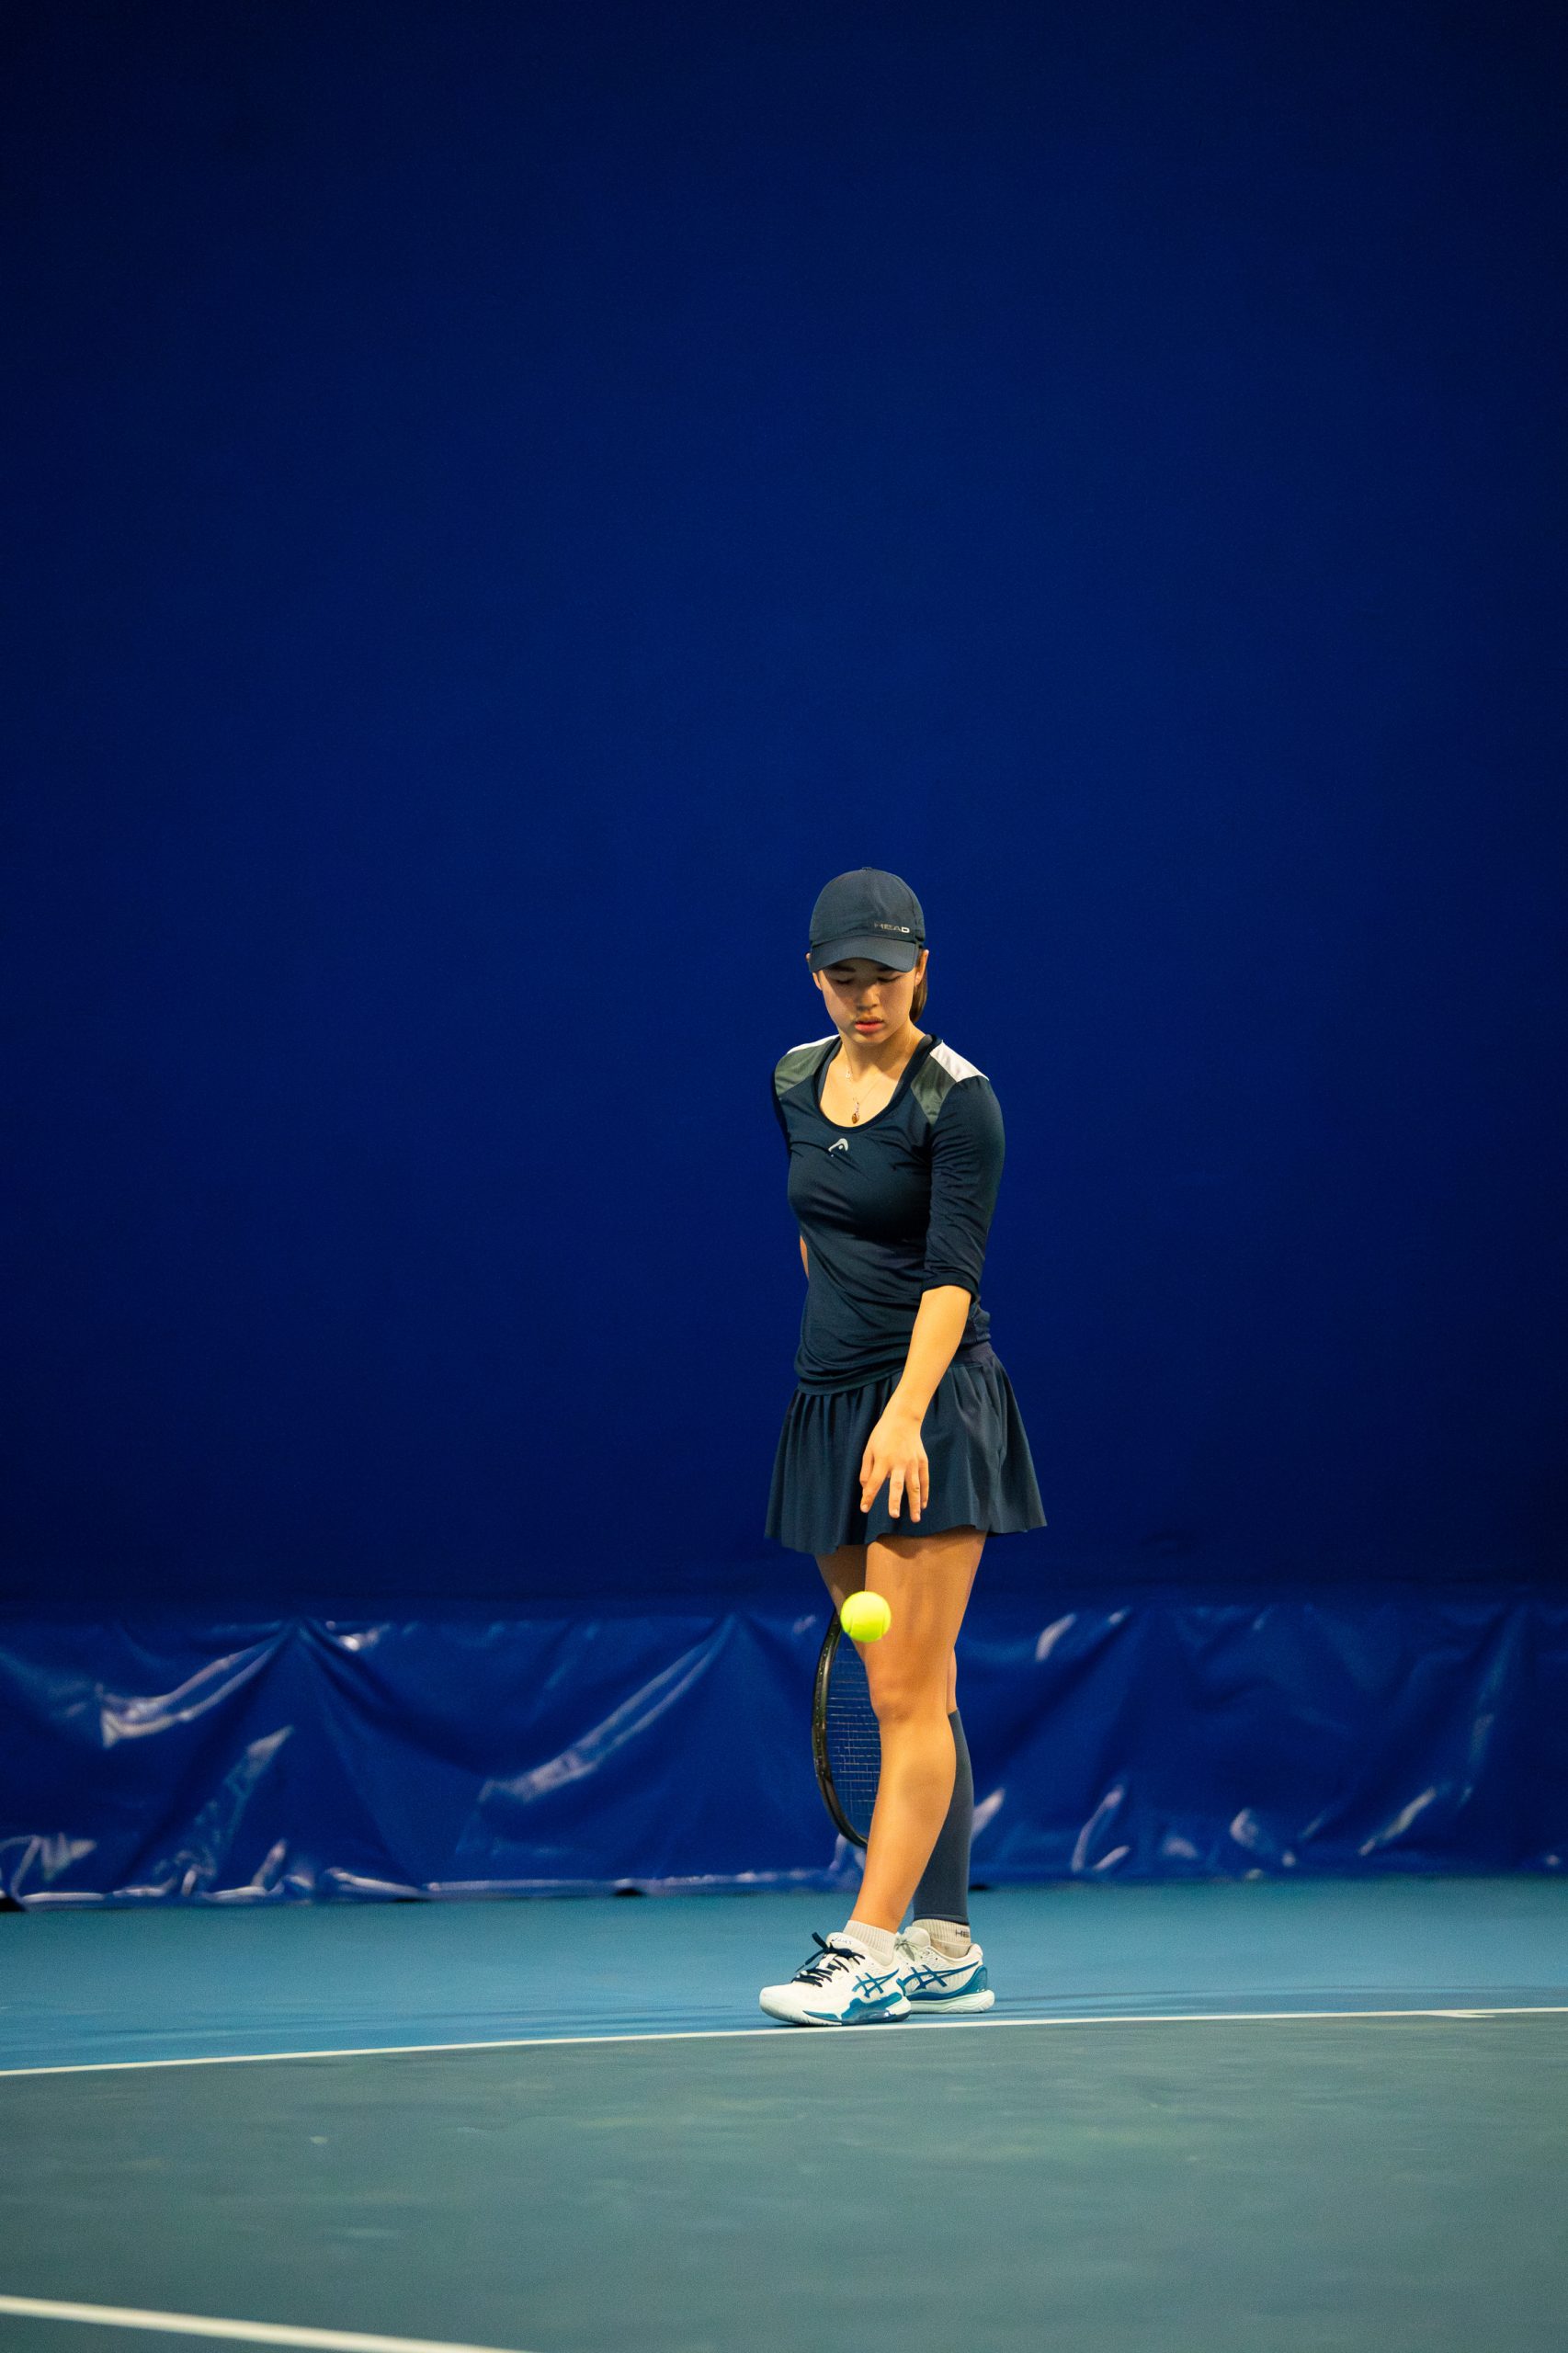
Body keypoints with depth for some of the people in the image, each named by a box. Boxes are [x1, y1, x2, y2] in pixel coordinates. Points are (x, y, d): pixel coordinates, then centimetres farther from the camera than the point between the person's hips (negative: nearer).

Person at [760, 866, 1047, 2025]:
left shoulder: (957, 1097, -10)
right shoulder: (795, 1080, 9)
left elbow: (953, 1274, -17)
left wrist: (905, 1416, -27)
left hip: (932, 1405, -7)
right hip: (829, 1403, 7)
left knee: (907, 1691, -9)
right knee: (912, 1696, 8)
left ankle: (872, 1951, -10)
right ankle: (948, 1948, 11)